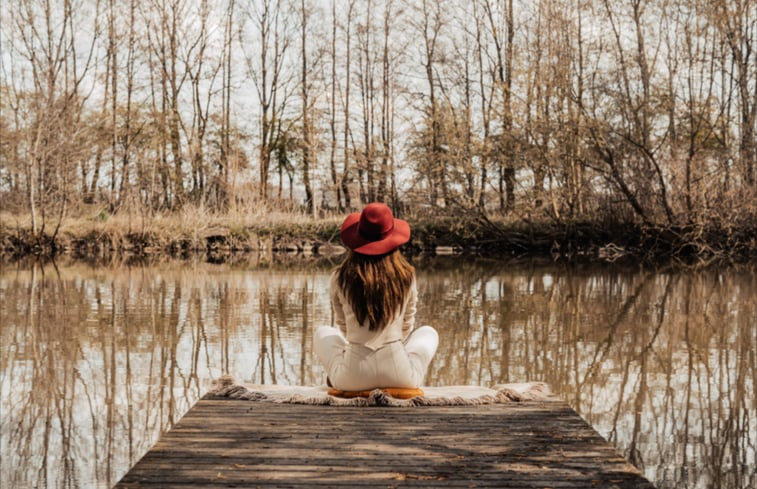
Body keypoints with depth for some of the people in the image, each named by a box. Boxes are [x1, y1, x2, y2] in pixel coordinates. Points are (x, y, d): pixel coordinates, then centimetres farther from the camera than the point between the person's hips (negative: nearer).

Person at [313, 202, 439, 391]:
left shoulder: (340, 277, -2)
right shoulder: (406, 275, -1)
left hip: (353, 376, 1)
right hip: (399, 375, -1)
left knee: (322, 333, 31)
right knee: (428, 333, 30)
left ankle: (338, 379, 19)